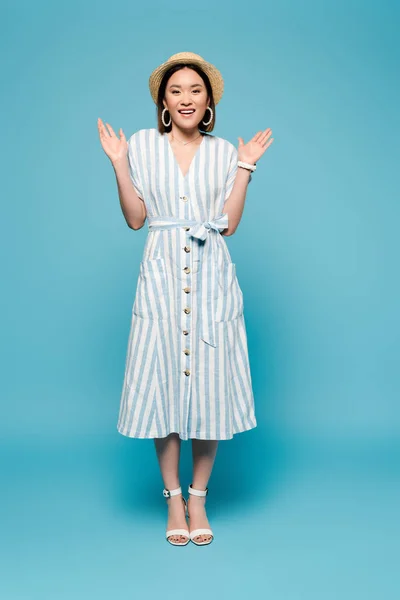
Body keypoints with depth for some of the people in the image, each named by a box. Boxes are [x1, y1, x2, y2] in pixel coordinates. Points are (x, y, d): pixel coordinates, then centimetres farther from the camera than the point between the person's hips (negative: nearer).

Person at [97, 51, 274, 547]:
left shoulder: (223, 151, 10)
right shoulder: (143, 144, 7)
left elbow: (229, 224, 3)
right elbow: (135, 219, 4)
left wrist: (246, 167, 0)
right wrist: (119, 165, -3)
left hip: (211, 277, 1)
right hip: (162, 275, -1)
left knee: (209, 384, 2)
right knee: (163, 383, 1)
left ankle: (199, 497, 17)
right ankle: (173, 498, 17)